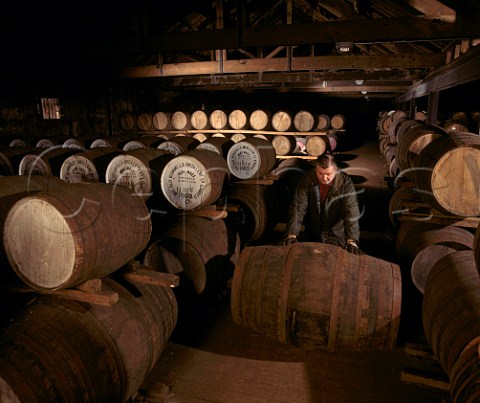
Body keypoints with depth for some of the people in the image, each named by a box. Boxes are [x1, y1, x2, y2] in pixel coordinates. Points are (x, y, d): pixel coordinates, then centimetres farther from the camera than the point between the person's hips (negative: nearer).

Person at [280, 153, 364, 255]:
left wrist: (351, 241, -39)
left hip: (336, 237, -2)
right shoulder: (307, 179, -16)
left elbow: (351, 211, -28)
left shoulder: (345, 182, -21)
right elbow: (298, 208, -18)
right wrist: (292, 234, -27)